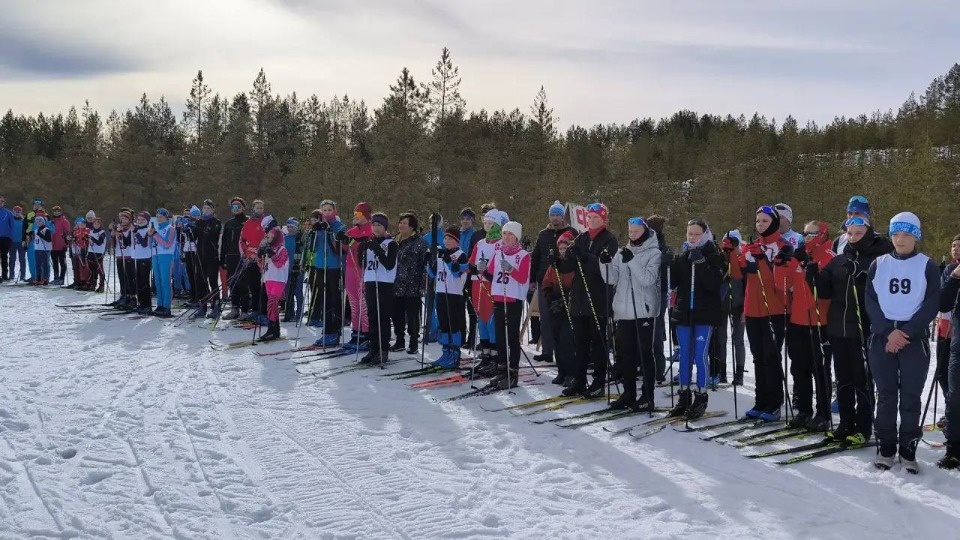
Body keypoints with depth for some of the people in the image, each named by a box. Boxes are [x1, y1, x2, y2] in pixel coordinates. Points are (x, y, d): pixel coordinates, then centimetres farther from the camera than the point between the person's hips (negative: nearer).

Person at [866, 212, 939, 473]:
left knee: (911, 395, -2)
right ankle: (886, 444, 10)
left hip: (915, 338, -2)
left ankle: (908, 447, 4)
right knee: (886, 393, 3)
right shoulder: (878, 265, 8)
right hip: (882, 337, 2)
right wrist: (888, 332, -11)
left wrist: (905, 332, -13)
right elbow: (870, 302, 3)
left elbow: (931, 305, -3)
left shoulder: (927, 266, 3)